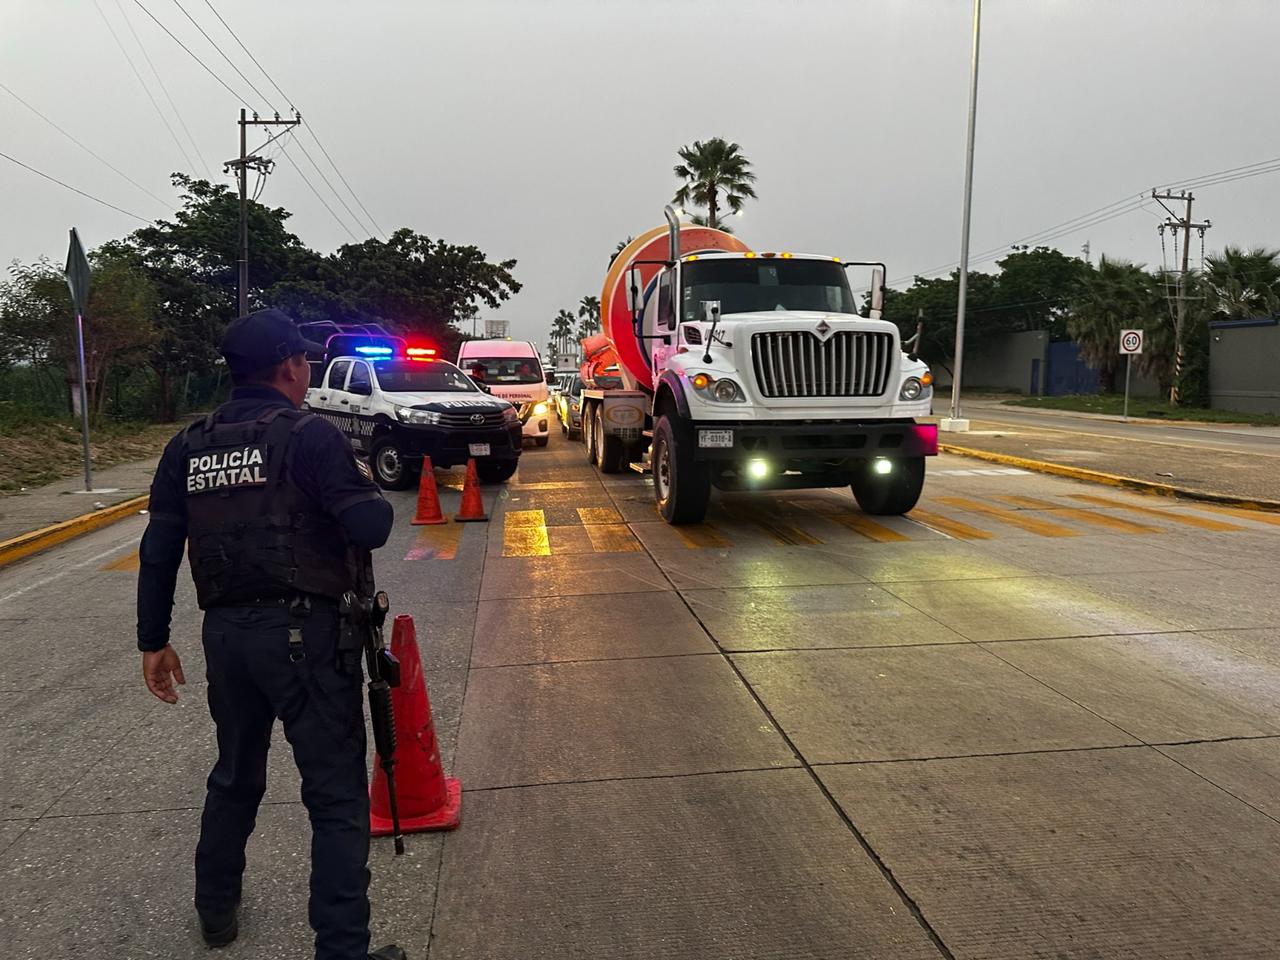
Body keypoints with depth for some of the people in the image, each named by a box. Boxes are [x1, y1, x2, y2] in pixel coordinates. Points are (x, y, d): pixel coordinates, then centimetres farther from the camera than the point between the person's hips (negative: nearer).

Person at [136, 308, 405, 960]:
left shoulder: (188, 448, 9)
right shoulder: (310, 435, -10)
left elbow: (158, 552, 9)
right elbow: (370, 528, -17)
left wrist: (153, 641, 16)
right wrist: (370, 491, 5)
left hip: (225, 633, 7)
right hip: (304, 632, -7)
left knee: (235, 777, 26)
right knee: (337, 796, 1)